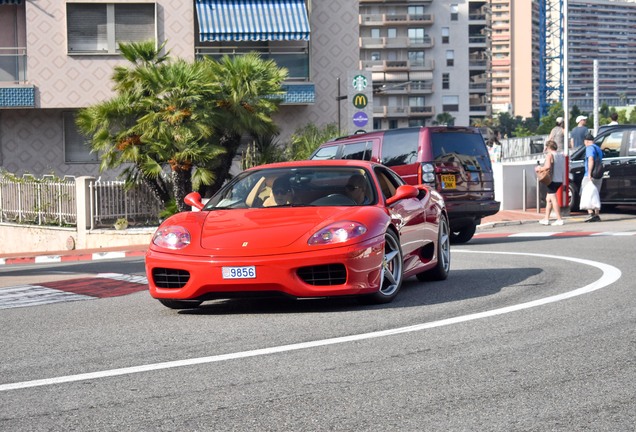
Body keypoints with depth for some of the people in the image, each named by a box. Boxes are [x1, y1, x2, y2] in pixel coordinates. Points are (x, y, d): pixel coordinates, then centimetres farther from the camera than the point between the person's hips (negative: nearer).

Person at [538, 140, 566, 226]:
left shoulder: (549, 155, -12)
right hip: (560, 180, 8)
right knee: (548, 199, 17)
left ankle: (559, 219, -10)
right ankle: (546, 219, 19)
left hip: (552, 180, -8)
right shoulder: (561, 154, 12)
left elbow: (548, 166, -25)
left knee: (553, 199, -6)